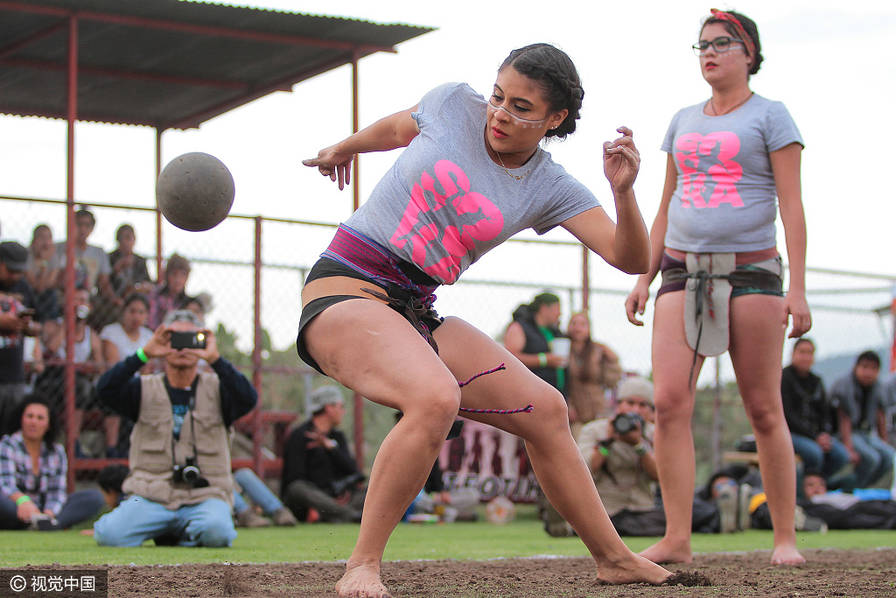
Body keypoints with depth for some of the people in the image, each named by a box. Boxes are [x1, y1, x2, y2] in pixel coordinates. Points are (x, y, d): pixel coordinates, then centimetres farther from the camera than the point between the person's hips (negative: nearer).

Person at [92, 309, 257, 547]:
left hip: (204, 496, 0)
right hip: (150, 497, 1)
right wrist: (144, 354, -16)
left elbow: (248, 400, -11)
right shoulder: (145, 389, 11)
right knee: (110, 535, -25)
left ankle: (185, 535, 2)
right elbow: (106, 390, -8)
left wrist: (215, 359, -19)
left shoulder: (215, 389, 10)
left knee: (217, 531, -33)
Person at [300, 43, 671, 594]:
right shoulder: (454, 104, -3)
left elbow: (630, 258, -6)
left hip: (415, 315, 5)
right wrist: (345, 148, 37)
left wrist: (624, 193, -23)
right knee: (437, 399, -34)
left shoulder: (551, 190, 3)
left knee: (545, 410, 7)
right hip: (344, 293, -5)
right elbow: (398, 128, 20)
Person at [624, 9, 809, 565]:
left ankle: (786, 537, 8)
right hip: (683, 272, 4)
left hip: (750, 271, -4)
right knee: (669, 402, -12)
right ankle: (677, 539, -10)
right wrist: (644, 279, 14)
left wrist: (798, 289, -10)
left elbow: (792, 205, -3)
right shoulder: (684, 121, 18)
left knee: (765, 411, -1)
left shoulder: (769, 115, 3)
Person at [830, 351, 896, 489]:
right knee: (871, 457, -29)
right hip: (845, 434, -7)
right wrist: (849, 449, -24)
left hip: (866, 433, 7)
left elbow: (880, 419, 14)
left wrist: (884, 444, 11)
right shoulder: (842, 385, -14)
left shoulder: (877, 388, 6)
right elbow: (844, 420, -18)